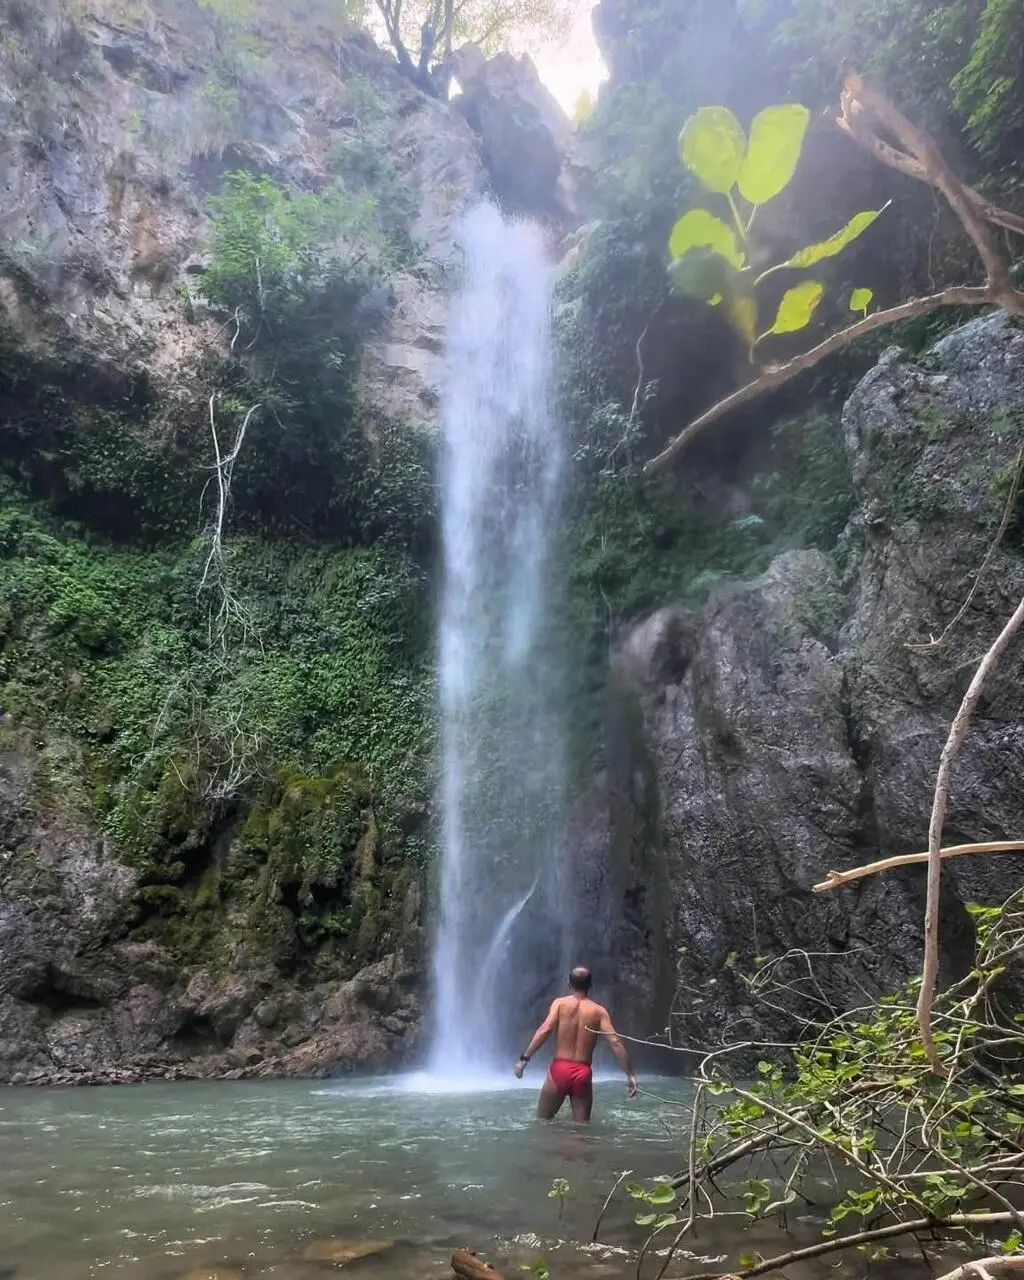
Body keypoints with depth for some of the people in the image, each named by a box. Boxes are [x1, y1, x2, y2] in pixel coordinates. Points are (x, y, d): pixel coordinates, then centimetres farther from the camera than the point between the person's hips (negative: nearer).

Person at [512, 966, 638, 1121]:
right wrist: (630, 1074, -1)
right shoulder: (599, 1011, 5)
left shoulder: (560, 1003, 1)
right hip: (583, 1073, 1)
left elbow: (545, 1030, -13)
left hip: (559, 1069, -1)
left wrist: (525, 1059, -13)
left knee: (543, 1121, 13)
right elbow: (615, 1042, -4)